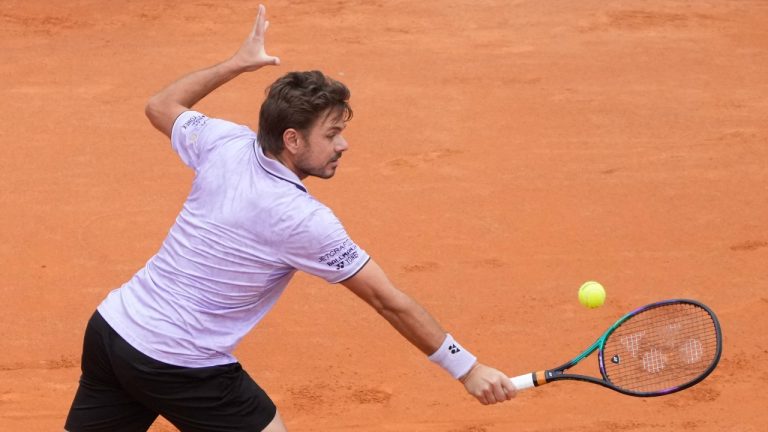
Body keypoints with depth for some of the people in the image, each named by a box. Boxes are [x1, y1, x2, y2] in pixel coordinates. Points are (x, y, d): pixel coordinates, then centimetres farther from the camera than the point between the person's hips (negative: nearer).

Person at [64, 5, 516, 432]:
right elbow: (390, 302, -15)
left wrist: (236, 63, 22)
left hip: (110, 326, 7)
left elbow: (161, 106, 19)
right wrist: (468, 370, -10)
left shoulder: (225, 144, -4)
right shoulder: (305, 221, -20)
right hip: (181, 366, -7)